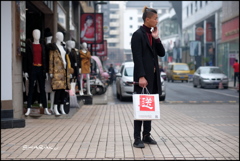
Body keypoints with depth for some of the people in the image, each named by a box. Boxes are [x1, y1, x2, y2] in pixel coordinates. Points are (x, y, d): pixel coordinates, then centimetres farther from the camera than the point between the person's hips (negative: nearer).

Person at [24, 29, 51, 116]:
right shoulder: (29, 45, 3)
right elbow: (27, 58, 2)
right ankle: (28, 109, 1)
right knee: (31, 89, -1)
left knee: (42, 89, 5)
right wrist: (26, 71, -3)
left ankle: (45, 109, 7)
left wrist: (45, 71, 8)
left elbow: (44, 58, 12)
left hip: (41, 69, 3)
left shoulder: (42, 45, 12)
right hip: (32, 68, -2)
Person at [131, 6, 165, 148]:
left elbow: (161, 53, 11)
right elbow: (137, 58, -16)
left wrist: (156, 38, 0)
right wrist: (141, 77, -22)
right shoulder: (138, 34, -9)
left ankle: (147, 135, 18)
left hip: (153, 76, 8)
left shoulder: (152, 34, 14)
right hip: (143, 76, -8)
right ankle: (137, 138, -1)